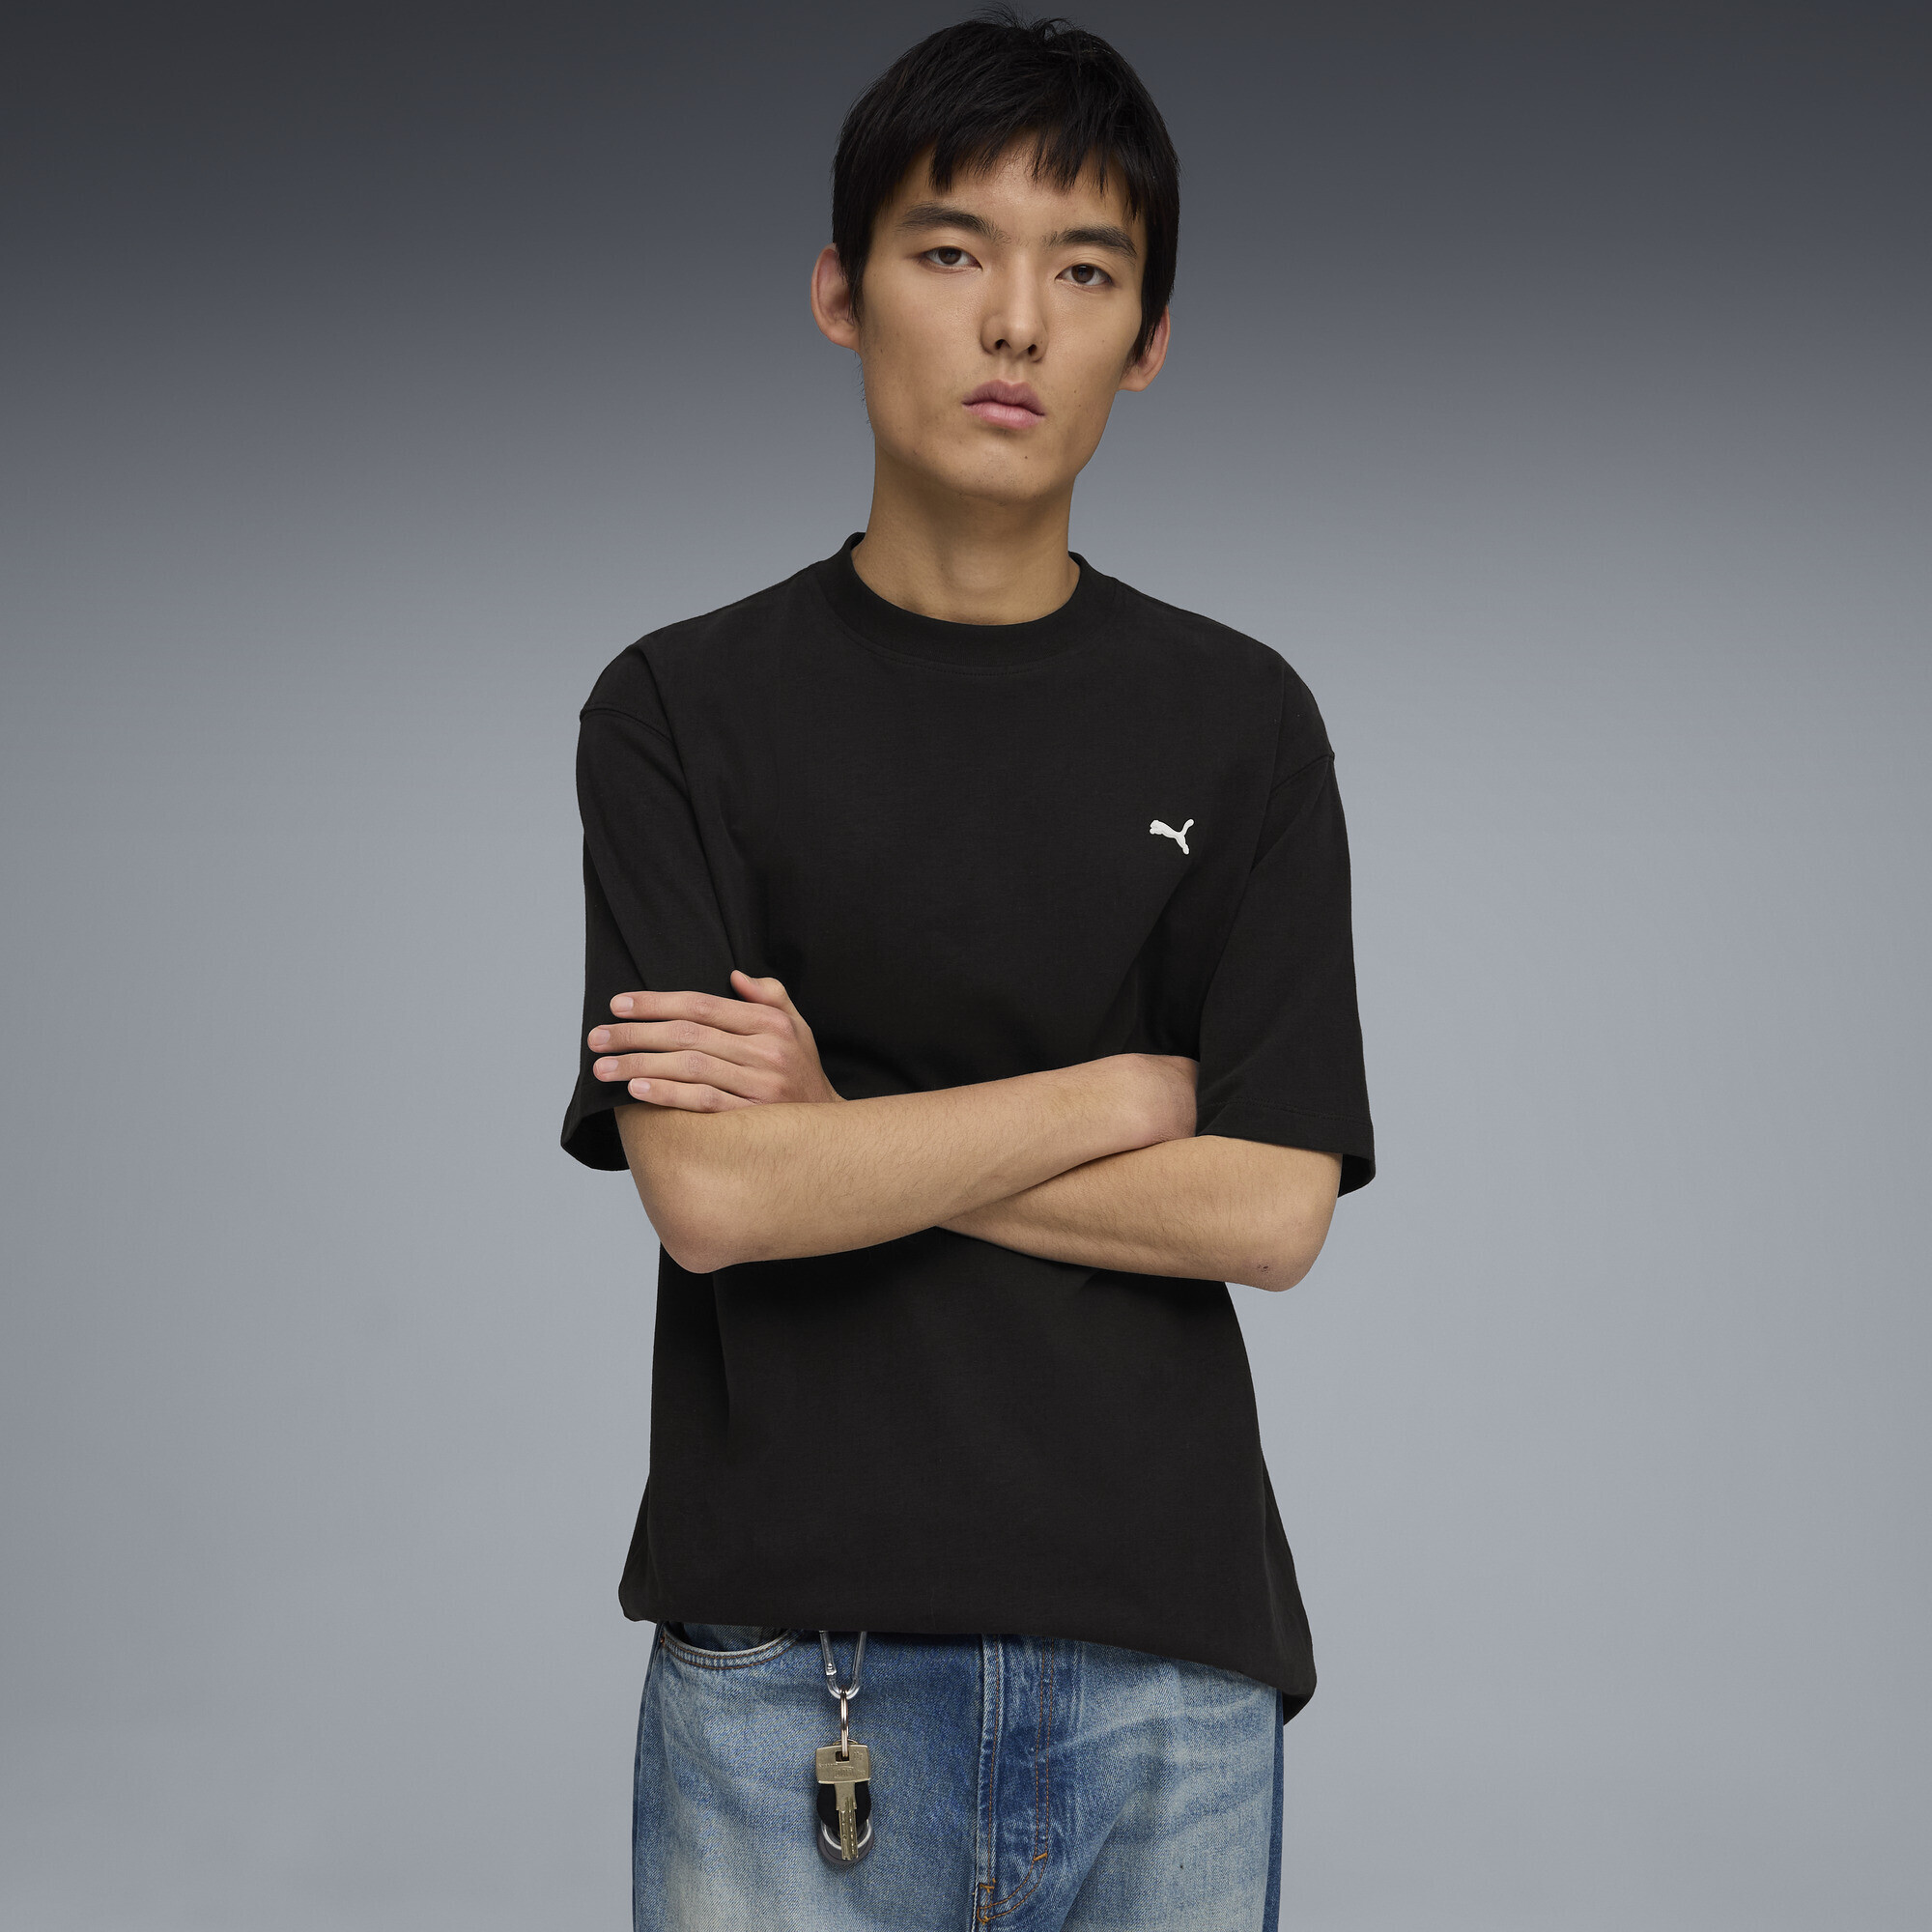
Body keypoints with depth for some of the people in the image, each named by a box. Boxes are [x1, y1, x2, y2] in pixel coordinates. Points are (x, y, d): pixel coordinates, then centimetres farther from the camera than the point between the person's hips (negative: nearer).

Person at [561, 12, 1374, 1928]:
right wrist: (1126, 1088, -7)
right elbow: (710, 1188, -11)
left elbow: (1267, 1208, -4)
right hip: (790, 1675, -1)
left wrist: (842, 1128, -8)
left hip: (1163, 1661, 1)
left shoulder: (1241, 723, 4)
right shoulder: (684, 709, 0)